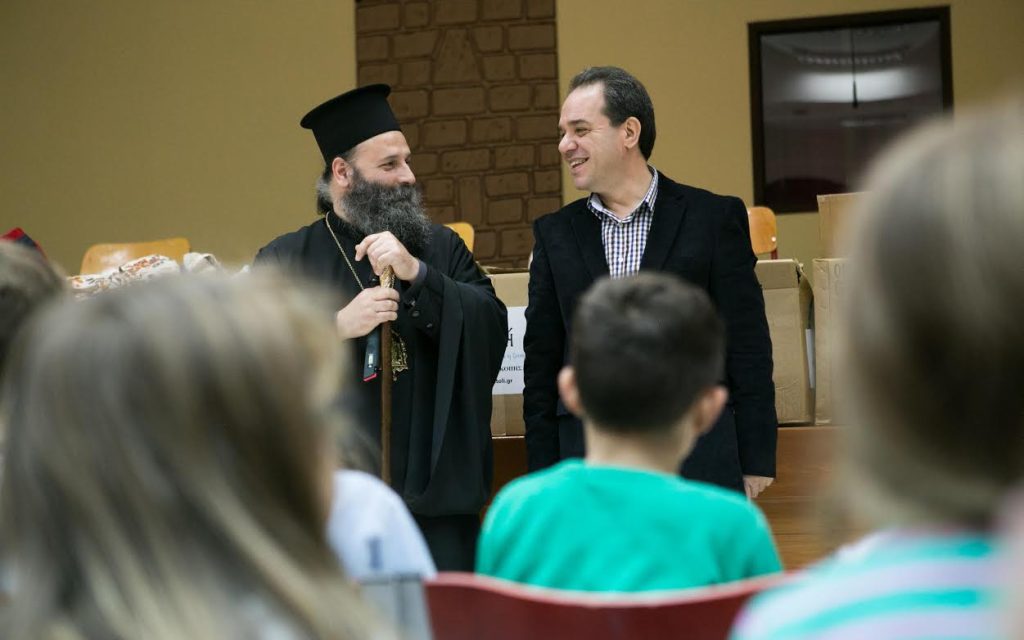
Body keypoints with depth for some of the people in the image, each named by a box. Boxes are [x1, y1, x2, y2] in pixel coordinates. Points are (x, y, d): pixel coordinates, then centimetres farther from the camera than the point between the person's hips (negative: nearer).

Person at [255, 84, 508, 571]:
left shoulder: (441, 249, 11)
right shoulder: (284, 262, 4)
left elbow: (493, 331, -2)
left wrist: (417, 274, -14)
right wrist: (337, 327, -17)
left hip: (436, 496, 2)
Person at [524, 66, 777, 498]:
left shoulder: (713, 219, 2)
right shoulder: (556, 234, 11)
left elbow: (748, 350, 1)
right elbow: (542, 364, 12)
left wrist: (756, 463, -3)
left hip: (698, 468, -2)